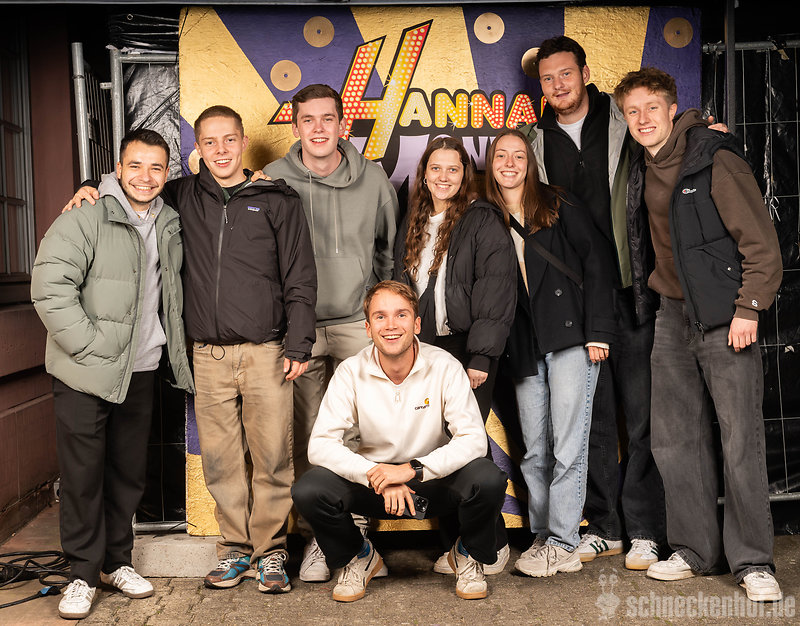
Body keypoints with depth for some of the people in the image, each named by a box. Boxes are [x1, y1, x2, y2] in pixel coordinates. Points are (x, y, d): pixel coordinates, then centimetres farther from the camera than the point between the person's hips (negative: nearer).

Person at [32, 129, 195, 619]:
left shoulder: (170, 226, 9)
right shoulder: (85, 219, -10)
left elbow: (172, 296, 25)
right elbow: (49, 288, -17)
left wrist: (174, 348, 11)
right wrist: (92, 347, -18)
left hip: (140, 373, 6)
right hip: (85, 375, -5)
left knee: (130, 472, 13)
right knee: (83, 475, 1)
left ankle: (116, 561, 28)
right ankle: (83, 574, 15)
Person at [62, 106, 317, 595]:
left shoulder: (278, 200, 5)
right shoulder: (185, 196, 12)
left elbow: (300, 279, 3)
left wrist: (298, 345, -3)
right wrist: (94, 187, 10)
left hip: (265, 352, -2)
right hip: (209, 354, 3)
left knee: (272, 457, 0)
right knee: (220, 459, 6)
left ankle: (270, 551, 14)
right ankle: (235, 549, 20)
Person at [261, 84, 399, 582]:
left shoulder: (372, 178, 4)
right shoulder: (274, 180, 0)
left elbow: (390, 248, 16)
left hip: (359, 322, 1)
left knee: (360, 433, 1)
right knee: (308, 438, 4)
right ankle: (316, 537, 16)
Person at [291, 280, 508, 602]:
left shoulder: (444, 367, -13)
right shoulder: (351, 373, -11)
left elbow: (473, 439, -18)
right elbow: (320, 445, -16)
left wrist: (413, 469, -30)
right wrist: (377, 477, -29)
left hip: (436, 479, -1)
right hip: (373, 481, 1)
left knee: (488, 479, -30)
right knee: (308, 491, -25)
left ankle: (469, 555, 4)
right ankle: (358, 557, 8)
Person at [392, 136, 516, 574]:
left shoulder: (483, 221, -3)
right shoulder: (413, 224, 16)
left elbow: (496, 291, -10)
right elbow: (401, 287, 20)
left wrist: (480, 357, -15)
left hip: (467, 349, -6)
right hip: (423, 350, 6)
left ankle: (492, 543, 9)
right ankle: (455, 542, 16)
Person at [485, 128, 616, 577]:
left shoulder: (559, 205, 4)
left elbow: (596, 261, -1)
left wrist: (599, 330, -8)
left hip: (570, 337, -4)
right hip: (524, 349, 4)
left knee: (568, 446, -5)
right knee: (534, 452, 6)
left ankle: (563, 544, 2)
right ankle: (542, 537, 16)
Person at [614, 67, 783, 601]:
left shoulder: (715, 159, -10)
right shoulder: (641, 171, 11)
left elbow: (761, 241, -11)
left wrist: (748, 307, -15)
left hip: (725, 316, -7)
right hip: (673, 315, 7)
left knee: (742, 439, -5)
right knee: (675, 439, 8)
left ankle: (753, 561, 5)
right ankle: (695, 550, 20)